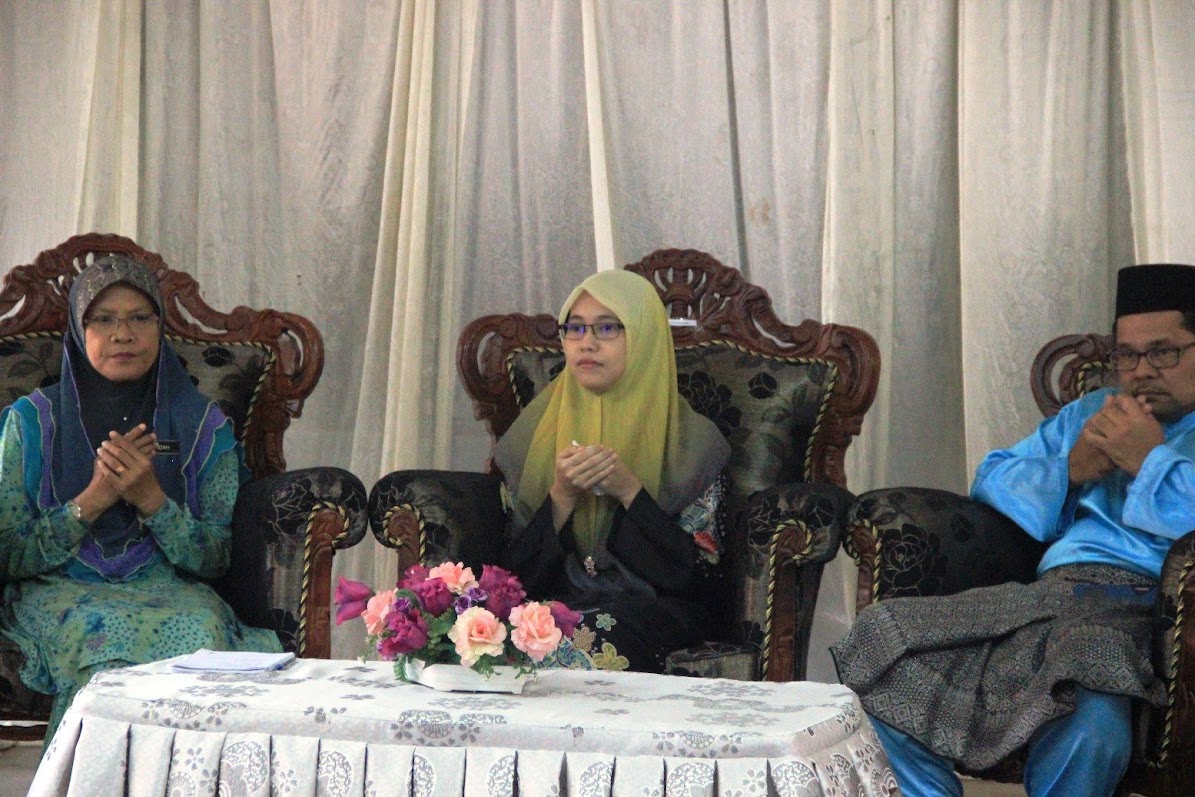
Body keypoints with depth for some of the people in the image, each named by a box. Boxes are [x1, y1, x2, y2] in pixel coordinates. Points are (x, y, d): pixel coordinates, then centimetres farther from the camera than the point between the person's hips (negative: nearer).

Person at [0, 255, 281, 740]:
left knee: (203, 630, -33)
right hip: (60, 592, -1)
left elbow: (216, 560, 4)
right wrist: (94, 499, -12)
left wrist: (151, 499, -13)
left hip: (170, 591, 1)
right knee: (106, 631, -36)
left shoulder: (203, 426, 9)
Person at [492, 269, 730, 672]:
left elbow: (700, 575, -5)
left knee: (589, 646, -36)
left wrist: (630, 492, -15)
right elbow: (517, 570, 5)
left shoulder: (692, 439, 2)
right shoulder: (536, 430, 9)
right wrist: (562, 498, -12)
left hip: (651, 611, -2)